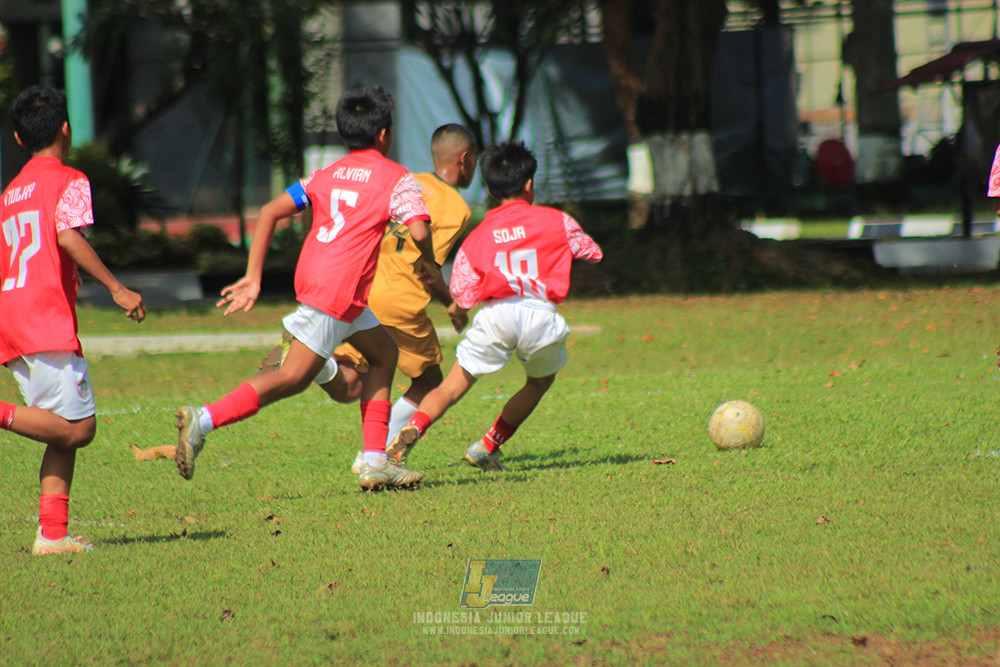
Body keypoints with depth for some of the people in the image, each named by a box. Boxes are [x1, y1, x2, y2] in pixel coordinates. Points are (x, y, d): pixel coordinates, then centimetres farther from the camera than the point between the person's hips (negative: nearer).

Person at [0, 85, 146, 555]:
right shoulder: (68, 180, 0)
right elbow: (68, 236, -16)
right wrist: (116, 288, -17)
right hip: (47, 322, -8)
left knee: (66, 432, 8)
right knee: (76, 427, -11)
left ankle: (53, 533, -1)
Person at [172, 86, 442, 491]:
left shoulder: (326, 175, 18)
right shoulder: (395, 178, 1)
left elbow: (270, 212, 10)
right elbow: (419, 230, -15)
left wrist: (252, 279, 7)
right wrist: (427, 261, 8)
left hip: (311, 276, 8)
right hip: (338, 291, -8)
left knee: (384, 354, 20)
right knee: (292, 378, -9)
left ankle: (375, 462, 14)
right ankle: (203, 420, -22)